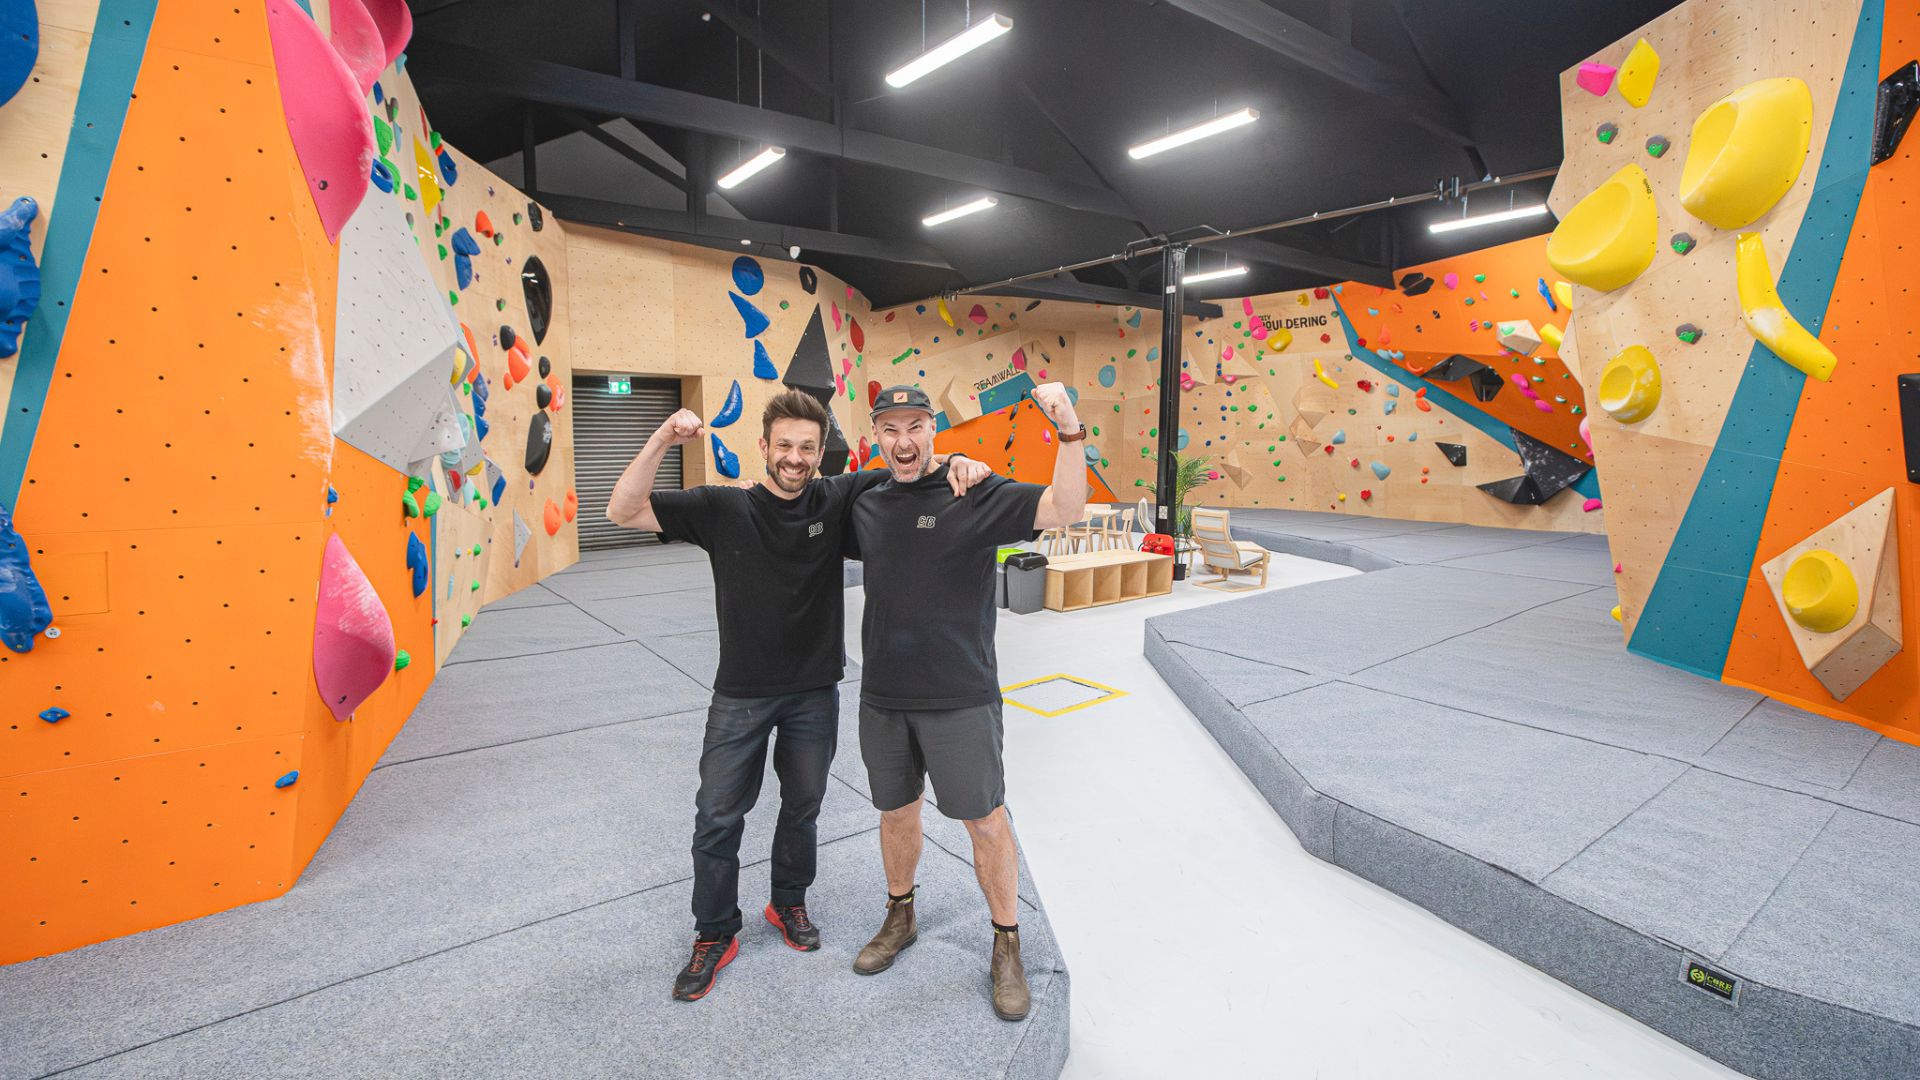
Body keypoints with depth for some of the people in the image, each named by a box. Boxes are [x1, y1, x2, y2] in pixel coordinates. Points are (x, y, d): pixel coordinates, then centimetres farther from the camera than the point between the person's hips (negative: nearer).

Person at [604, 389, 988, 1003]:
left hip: (815, 692, 2)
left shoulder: (838, 501, -6)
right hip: (741, 693, -1)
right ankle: (715, 935, 29)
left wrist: (955, 463, -25)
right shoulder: (723, 508, -11)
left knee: (802, 808, 18)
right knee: (718, 817, 6)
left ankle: (788, 903, 43)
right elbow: (623, 511, -15)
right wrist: (662, 440, -30)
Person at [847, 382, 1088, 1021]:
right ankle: (899, 920, 44)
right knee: (896, 811, 20)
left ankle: (1007, 948, 28)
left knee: (986, 821, 6)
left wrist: (1069, 431, -37)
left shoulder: (978, 494, -10)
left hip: (959, 698, -4)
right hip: (883, 696, 5)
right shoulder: (867, 505, 5)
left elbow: (1066, 509, -22)